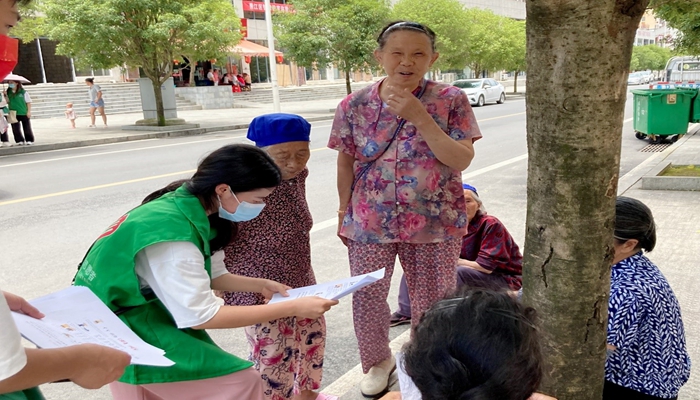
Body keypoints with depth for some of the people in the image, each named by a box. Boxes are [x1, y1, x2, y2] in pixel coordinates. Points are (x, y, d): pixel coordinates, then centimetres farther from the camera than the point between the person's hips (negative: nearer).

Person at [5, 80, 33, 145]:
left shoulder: (23, 92, -5)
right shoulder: (8, 92, 6)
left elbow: (28, 102, -4)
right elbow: (8, 102, 7)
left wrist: (29, 111, -9)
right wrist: (6, 96, -8)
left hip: (23, 113, -4)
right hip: (14, 113, 4)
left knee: (27, 128, 4)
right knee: (15, 128, 3)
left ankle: (29, 140, 14)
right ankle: (19, 140, 13)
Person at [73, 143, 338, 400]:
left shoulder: (193, 211, -6)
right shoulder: (171, 234, -33)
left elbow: (210, 276, 6)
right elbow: (201, 316, -29)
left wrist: (260, 285, -5)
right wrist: (292, 308, -28)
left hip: (137, 311, 9)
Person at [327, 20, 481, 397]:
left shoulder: (451, 101, -7)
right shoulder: (355, 105, -3)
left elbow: (462, 159, -16)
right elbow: (346, 162, 5)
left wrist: (418, 116, -24)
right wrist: (344, 213, 8)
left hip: (436, 222, 0)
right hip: (370, 222, 1)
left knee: (433, 300, 13)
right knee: (365, 297, 10)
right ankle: (377, 361, 39)